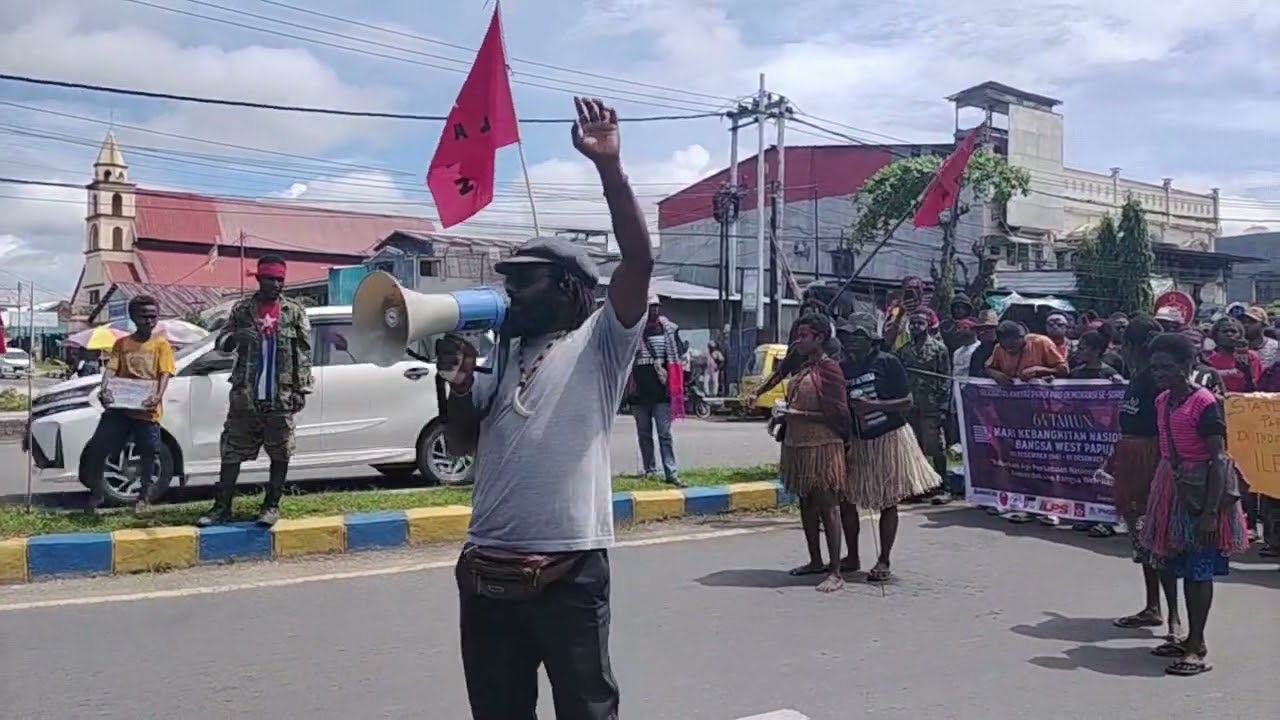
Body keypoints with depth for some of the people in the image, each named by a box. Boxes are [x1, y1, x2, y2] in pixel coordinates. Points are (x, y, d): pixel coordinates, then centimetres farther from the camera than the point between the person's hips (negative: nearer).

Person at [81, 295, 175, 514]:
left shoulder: (161, 345, 4)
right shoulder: (122, 343, 11)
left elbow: (165, 374, -6)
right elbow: (111, 369, 1)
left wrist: (157, 396, -24)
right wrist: (104, 390, -19)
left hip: (147, 410, -2)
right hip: (119, 408, 3)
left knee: (147, 455, 4)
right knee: (96, 449, 1)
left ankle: (144, 496, 20)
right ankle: (97, 492, 19)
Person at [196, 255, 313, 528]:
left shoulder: (294, 311, 4)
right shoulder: (242, 309, 7)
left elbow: (304, 352, 3)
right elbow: (220, 342, 7)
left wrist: (302, 388, -4)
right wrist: (235, 337, -16)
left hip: (281, 397, -1)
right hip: (245, 395, 1)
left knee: (280, 454, 2)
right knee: (232, 451, 4)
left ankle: (271, 505, 14)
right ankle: (222, 507, 11)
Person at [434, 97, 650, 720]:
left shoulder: (600, 342, -1)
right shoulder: (502, 356, 17)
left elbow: (640, 260, -15)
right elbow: (461, 445, 19)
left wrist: (609, 167, -20)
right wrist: (459, 385, 0)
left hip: (569, 571, -6)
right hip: (486, 571, 6)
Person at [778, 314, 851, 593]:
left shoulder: (828, 368, -11)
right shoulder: (803, 368, 14)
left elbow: (837, 413, -16)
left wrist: (800, 415, -18)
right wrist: (784, 413, 9)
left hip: (822, 447, -9)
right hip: (797, 445, 9)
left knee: (827, 506, -6)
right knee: (806, 504, 15)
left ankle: (835, 573, -3)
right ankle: (816, 561, 28)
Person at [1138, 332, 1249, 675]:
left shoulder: (1204, 403, -16)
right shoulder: (1163, 401, 7)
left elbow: (1218, 459, -18)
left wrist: (1211, 510, -22)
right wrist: (1154, 498, 14)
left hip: (1201, 489, -8)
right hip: (1172, 486, 8)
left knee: (1199, 570, -3)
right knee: (1182, 567, 14)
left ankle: (1197, 649, 3)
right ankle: (1191, 639, 25)